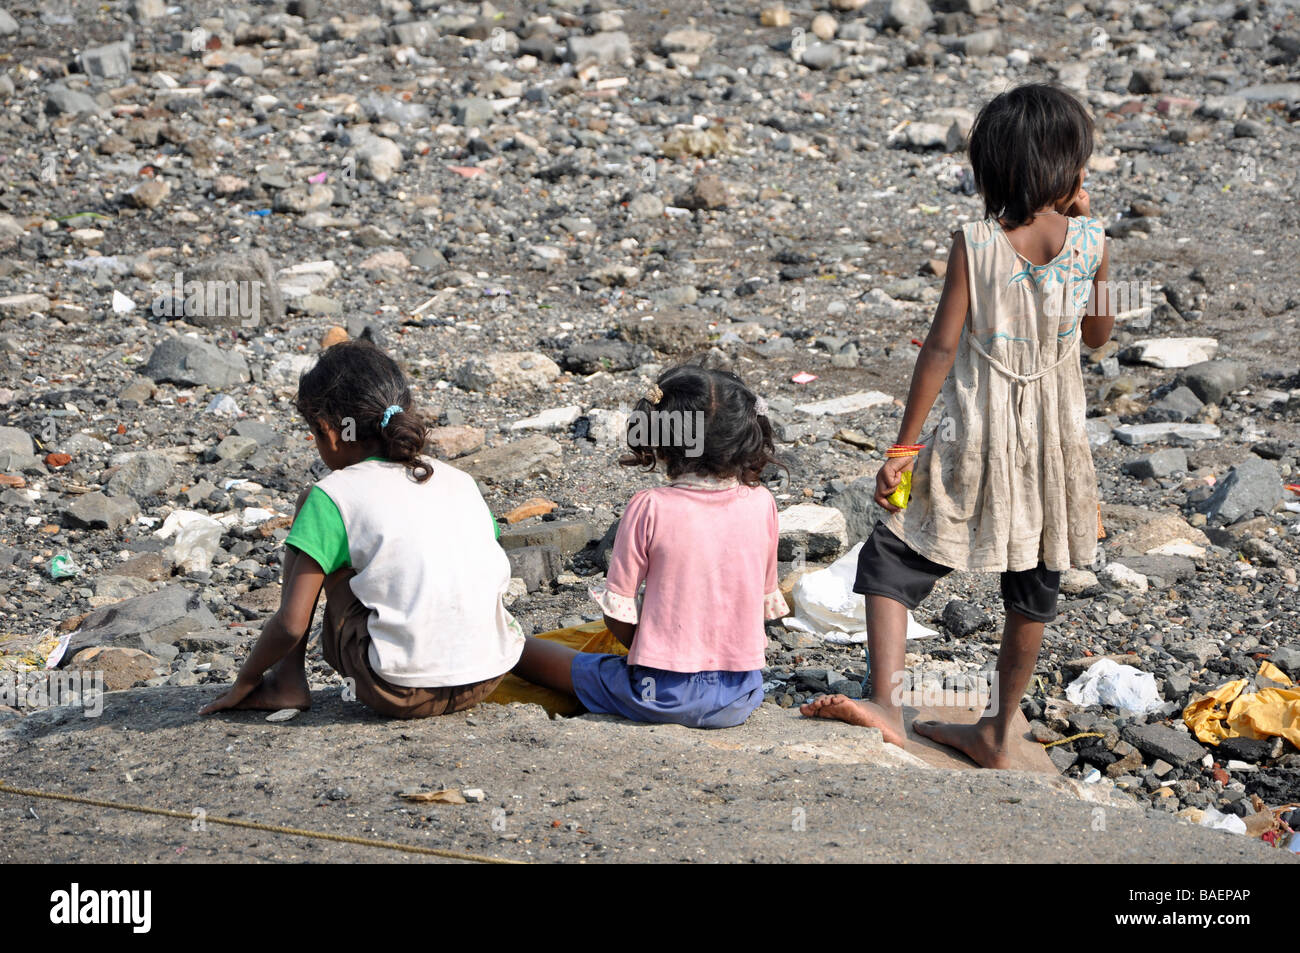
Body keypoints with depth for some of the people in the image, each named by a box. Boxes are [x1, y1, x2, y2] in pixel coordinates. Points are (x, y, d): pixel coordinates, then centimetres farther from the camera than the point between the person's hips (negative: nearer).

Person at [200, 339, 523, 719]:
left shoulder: (334, 496, -5)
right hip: (488, 680, 6)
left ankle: (287, 681, 14)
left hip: (401, 691, -5)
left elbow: (291, 624, -10)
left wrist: (243, 684, 7)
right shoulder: (460, 481, 11)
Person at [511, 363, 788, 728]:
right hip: (741, 697, 4)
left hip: (663, 695, -4)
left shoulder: (649, 508, -14)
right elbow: (766, 602, 7)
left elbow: (617, 613, -9)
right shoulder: (761, 503, -3)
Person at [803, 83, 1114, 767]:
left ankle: (885, 703, -11)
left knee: (892, 562, 6)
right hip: (1055, 446, 3)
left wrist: (904, 446, -7)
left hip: (976, 443, -3)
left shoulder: (974, 244, -11)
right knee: (1032, 591, 17)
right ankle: (997, 732, 27)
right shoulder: (1089, 241, -4)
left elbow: (942, 347, -12)